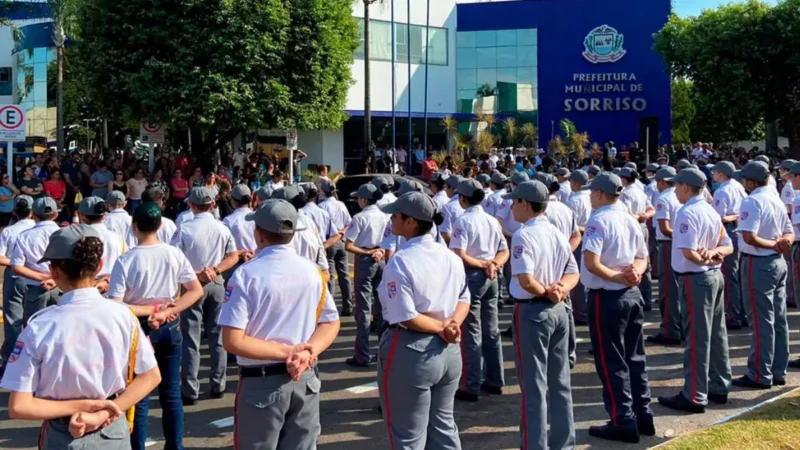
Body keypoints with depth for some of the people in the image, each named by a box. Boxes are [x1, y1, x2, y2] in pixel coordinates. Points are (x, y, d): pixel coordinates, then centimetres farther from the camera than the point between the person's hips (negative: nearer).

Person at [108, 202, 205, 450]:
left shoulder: (125, 261, -15)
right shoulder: (174, 254, -5)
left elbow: (114, 307, -19)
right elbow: (197, 291, -4)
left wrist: (148, 311, -10)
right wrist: (164, 313, -10)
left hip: (139, 330, -3)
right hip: (170, 328, 3)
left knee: (139, 397, 7)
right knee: (171, 393, 13)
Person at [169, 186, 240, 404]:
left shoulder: (185, 229, -10)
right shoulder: (222, 228, 1)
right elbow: (234, 256, 1)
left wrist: (194, 274, -11)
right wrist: (214, 270, -9)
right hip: (216, 285, 3)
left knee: (191, 338, 0)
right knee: (217, 336, 11)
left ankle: (190, 390, 0)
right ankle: (218, 385, 15)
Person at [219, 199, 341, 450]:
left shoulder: (247, 274, -12)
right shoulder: (312, 271, 2)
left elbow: (232, 341, -18)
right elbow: (331, 323, 5)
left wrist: (287, 352, -15)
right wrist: (307, 352, -10)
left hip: (261, 384, -4)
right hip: (305, 380, 4)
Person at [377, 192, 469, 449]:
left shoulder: (400, 261, -19)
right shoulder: (452, 258, 2)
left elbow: (405, 317, -22)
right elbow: (464, 299, 6)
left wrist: (442, 327, -11)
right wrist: (452, 324, -9)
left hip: (410, 353, -7)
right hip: (448, 350, 7)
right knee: (443, 427, 21)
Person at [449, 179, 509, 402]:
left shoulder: (463, 221, -13)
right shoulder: (492, 220, 10)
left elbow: (459, 256, -21)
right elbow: (504, 251, 11)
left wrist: (483, 264, -11)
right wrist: (493, 265, -5)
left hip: (472, 278, -7)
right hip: (491, 279, 7)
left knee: (471, 334, -3)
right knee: (491, 331, 14)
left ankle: (471, 386, 0)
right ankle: (495, 381, 20)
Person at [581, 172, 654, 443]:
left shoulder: (599, 221, -16)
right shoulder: (630, 220, 10)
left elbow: (591, 263, -26)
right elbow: (642, 258, 14)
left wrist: (617, 277, -16)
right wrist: (634, 274, -5)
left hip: (607, 298, -8)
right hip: (633, 295, 8)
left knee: (611, 362, 0)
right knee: (634, 357, 15)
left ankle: (623, 423, 2)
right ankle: (643, 417, 20)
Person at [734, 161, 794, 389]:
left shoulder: (752, 201, -16)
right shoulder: (777, 200, 11)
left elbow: (749, 237, -26)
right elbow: (790, 234, 15)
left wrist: (773, 245, -13)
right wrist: (781, 243, -5)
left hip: (758, 264, -9)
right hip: (778, 262, 9)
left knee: (761, 321, -3)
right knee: (779, 320, 12)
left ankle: (760, 376, 2)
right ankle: (778, 372, 19)